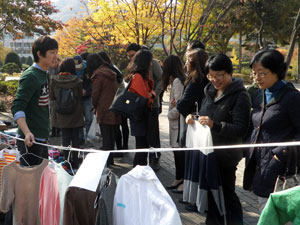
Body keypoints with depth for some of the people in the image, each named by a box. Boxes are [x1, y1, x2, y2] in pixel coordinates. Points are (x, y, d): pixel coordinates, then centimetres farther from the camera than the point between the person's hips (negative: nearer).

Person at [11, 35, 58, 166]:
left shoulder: (44, 74, 12)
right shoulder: (30, 76, -16)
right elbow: (17, 108, -23)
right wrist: (27, 133, -37)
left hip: (42, 137, 9)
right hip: (31, 140, -9)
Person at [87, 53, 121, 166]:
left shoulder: (98, 75, -11)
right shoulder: (110, 73, 13)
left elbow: (95, 94, -9)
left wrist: (95, 107, 9)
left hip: (104, 111, -8)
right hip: (113, 109, 8)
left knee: (106, 137, -3)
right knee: (111, 136, 14)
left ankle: (107, 162, 1)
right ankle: (110, 160, 23)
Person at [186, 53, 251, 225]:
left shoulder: (240, 96, -12)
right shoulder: (211, 91, 9)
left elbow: (241, 129, -18)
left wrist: (215, 125, -29)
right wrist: (193, 119, -3)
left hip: (226, 156, -7)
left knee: (227, 194, 3)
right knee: (211, 192, 16)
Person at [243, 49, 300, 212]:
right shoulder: (260, 97, 12)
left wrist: (282, 153, -17)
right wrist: (250, 153, 11)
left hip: (278, 170, -8)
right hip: (258, 166, 8)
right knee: (263, 210, 17)